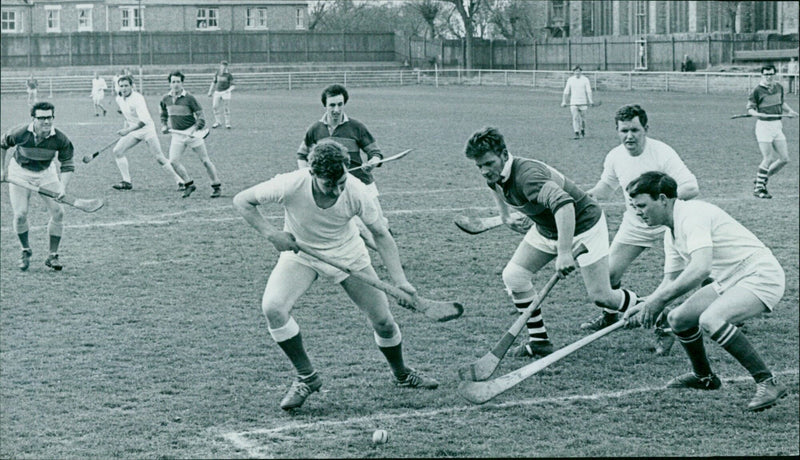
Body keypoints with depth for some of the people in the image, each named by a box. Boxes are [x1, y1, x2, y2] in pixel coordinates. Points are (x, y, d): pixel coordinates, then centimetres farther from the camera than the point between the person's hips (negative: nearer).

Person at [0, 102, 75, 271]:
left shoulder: (60, 139, -25)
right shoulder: (20, 133, -26)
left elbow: (67, 165, -17)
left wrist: (62, 187, -32)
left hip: (46, 172, 1)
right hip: (20, 172, -1)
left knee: (57, 212, -8)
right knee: (20, 214, -9)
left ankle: (53, 256, 7)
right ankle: (26, 251, 18)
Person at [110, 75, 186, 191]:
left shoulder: (137, 98, -24)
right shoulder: (119, 99, -1)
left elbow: (144, 120, -33)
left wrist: (128, 130, -38)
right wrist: (126, 127, 18)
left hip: (147, 129, -7)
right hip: (133, 131, 7)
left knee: (160, 158, -9)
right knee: (117, 151, -5)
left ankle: (181, 181, 0)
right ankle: (127, 182, 0)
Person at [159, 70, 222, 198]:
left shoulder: (189, 98, -12)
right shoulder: (165, 99, 3)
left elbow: (201, 117, -11)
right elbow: (164, 114, 22)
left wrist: (192, 130, -25)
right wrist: (164, 126, 5)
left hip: (192, 133, -4)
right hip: (177, 134, 4)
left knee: (205, 160, -1)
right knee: (173, 161, -10)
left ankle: (217, 186, 11)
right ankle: (189, 184, 6)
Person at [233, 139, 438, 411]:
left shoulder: (356, 191, -28)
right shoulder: (291, 186, -32)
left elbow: (381, 234, -14)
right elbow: (242, 201, -17)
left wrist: (399, 281, -24)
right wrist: (271, 234, -29)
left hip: (348, 255, 1)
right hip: (299, 252, -1)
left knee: (383, 321, -1)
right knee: (273, 308, -26)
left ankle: (402, 375, 31)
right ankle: (307, 378, -6)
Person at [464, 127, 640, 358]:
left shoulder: (526, 175, -37)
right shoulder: (494, 175, -10)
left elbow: (564, 204, -52)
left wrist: (564, 252, -56)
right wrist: (505, 215, 20)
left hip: (583, 225, -8)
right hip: (546, 229, 8)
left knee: (602, 297, -7)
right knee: (513, 277, -4)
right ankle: (539, 341, 8)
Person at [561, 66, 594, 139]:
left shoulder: (585, 80, 1)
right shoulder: (570, 80, 6)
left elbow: (588, 91, -6)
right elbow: (566, 92, 10)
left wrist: (590, 101, -18)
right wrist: (564, 101, 5)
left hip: (583, 103, -1)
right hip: (573, 102, 1)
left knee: (583, 118, 7)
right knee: (575, 118, -11)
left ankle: (583, 131, 31)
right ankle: (576, 133, -14)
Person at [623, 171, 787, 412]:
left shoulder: (692, 214, -20)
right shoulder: (672, 234, 12)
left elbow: (700, 268, -34)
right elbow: (671, 279, 21)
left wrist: (658, 300, -30)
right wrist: (644, 306, 4)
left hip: (760, 276, -10)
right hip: (729, 282, 10)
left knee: (710, 320, -31)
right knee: (678, 318, 10)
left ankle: (767, 383, -24)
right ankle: (704, 376, 35)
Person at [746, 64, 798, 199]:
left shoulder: (778, 87, 12)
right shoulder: (757, 90, -7)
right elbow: (750, 108, -6)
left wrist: (789, 111, 12)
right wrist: (757, 113, -26)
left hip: (777, 126, 7)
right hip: (764, 125, -7)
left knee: (784, 159, 3)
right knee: (768, 159, -8)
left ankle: (762, 179, 18)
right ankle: (758, 188, 5)